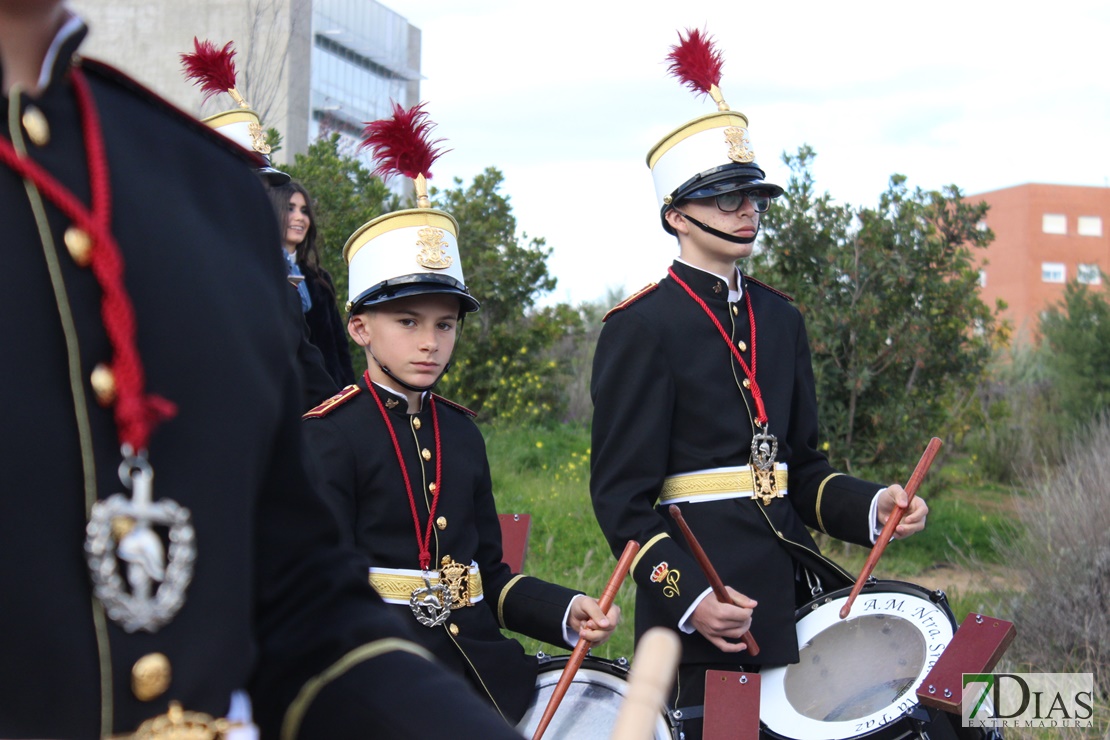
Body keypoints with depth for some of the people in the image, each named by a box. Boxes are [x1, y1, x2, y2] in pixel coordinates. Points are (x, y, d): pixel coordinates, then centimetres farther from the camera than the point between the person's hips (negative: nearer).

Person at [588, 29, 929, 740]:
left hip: (789, 586, 7)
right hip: (699, 595, -6)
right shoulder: (641, 326, -8)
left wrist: (870, 506, -2)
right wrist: (684, 596, -23)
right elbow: (623, 496, -11)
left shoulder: (781, 319, 13)